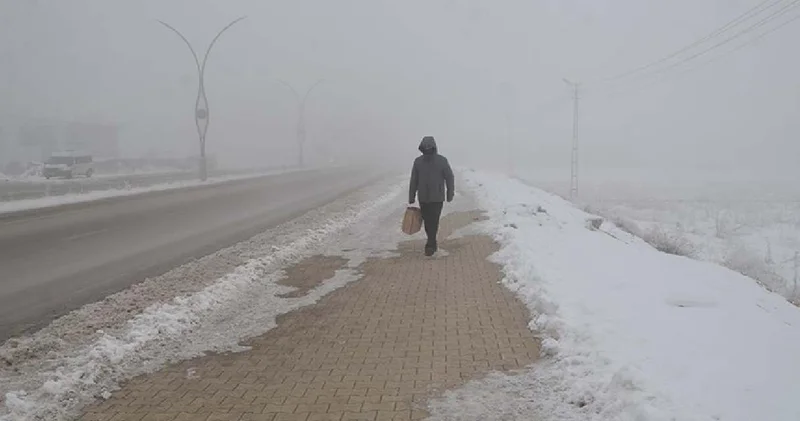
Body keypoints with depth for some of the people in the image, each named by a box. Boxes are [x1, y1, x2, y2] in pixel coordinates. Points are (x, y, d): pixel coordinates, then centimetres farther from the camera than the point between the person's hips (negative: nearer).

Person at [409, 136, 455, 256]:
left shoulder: (442, 161, -8)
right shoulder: (418, 161, -2)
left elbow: (450, 178, -1)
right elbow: (413, 181, 2)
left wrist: (450, 195, 1)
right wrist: (411, 198, 2)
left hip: (437, 198, -3)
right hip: (423, 198, 3)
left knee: (433, 222, -9)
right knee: (427, 221, 9)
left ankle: (430, 246, -4)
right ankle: (433, 243, 27)